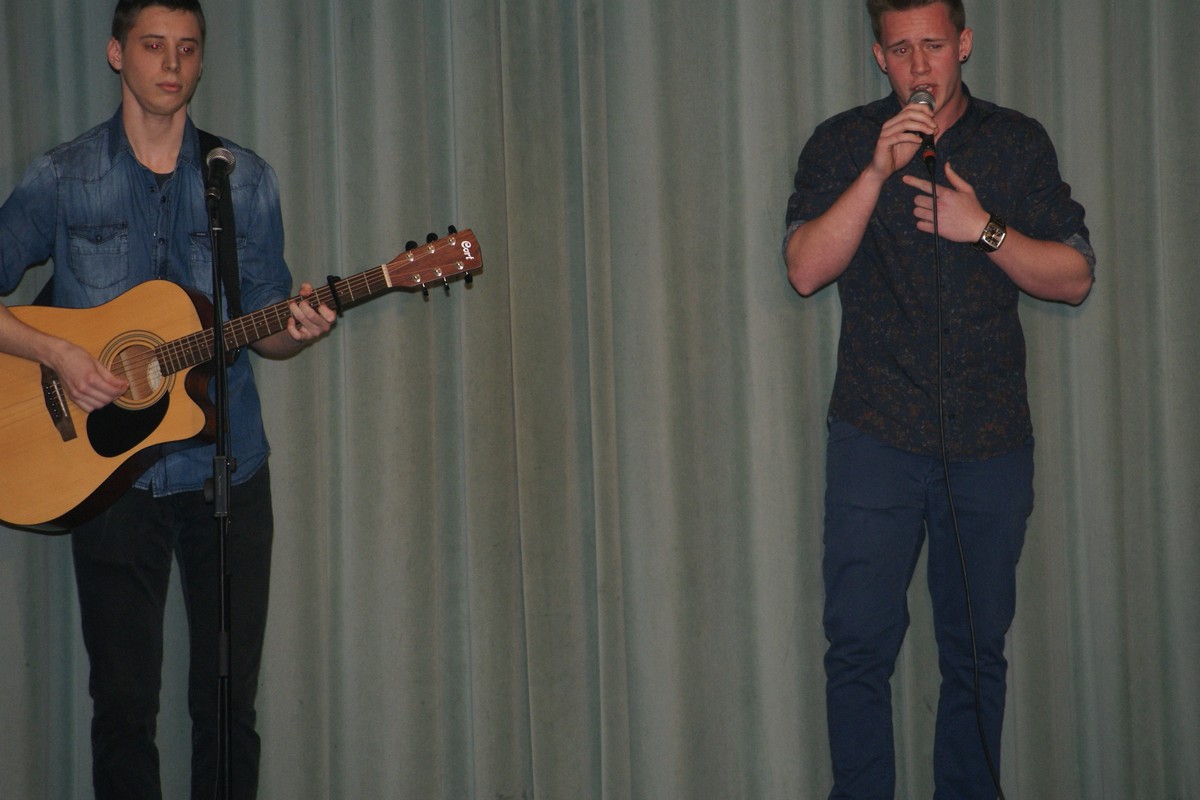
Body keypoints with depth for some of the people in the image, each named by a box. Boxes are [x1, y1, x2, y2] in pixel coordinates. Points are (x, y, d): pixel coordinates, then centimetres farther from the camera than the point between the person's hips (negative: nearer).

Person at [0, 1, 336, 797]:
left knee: (229, 701, 4)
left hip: (227, 470, 2)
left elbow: (260, 327, 10)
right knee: (123, 702, 3)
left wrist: (297, 330, -12)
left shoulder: (246, 180, 7)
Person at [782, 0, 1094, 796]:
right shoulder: (841, 145, 5)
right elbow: (806, 269, -7)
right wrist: (878, 171, -16)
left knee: (977, 651, 6)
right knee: (860, 645, -3)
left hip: (992, 439, 1)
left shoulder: (1019, 143, 7)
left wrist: (983, 229, -10)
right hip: (878, 437, -1)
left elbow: (1075, 277, 5)